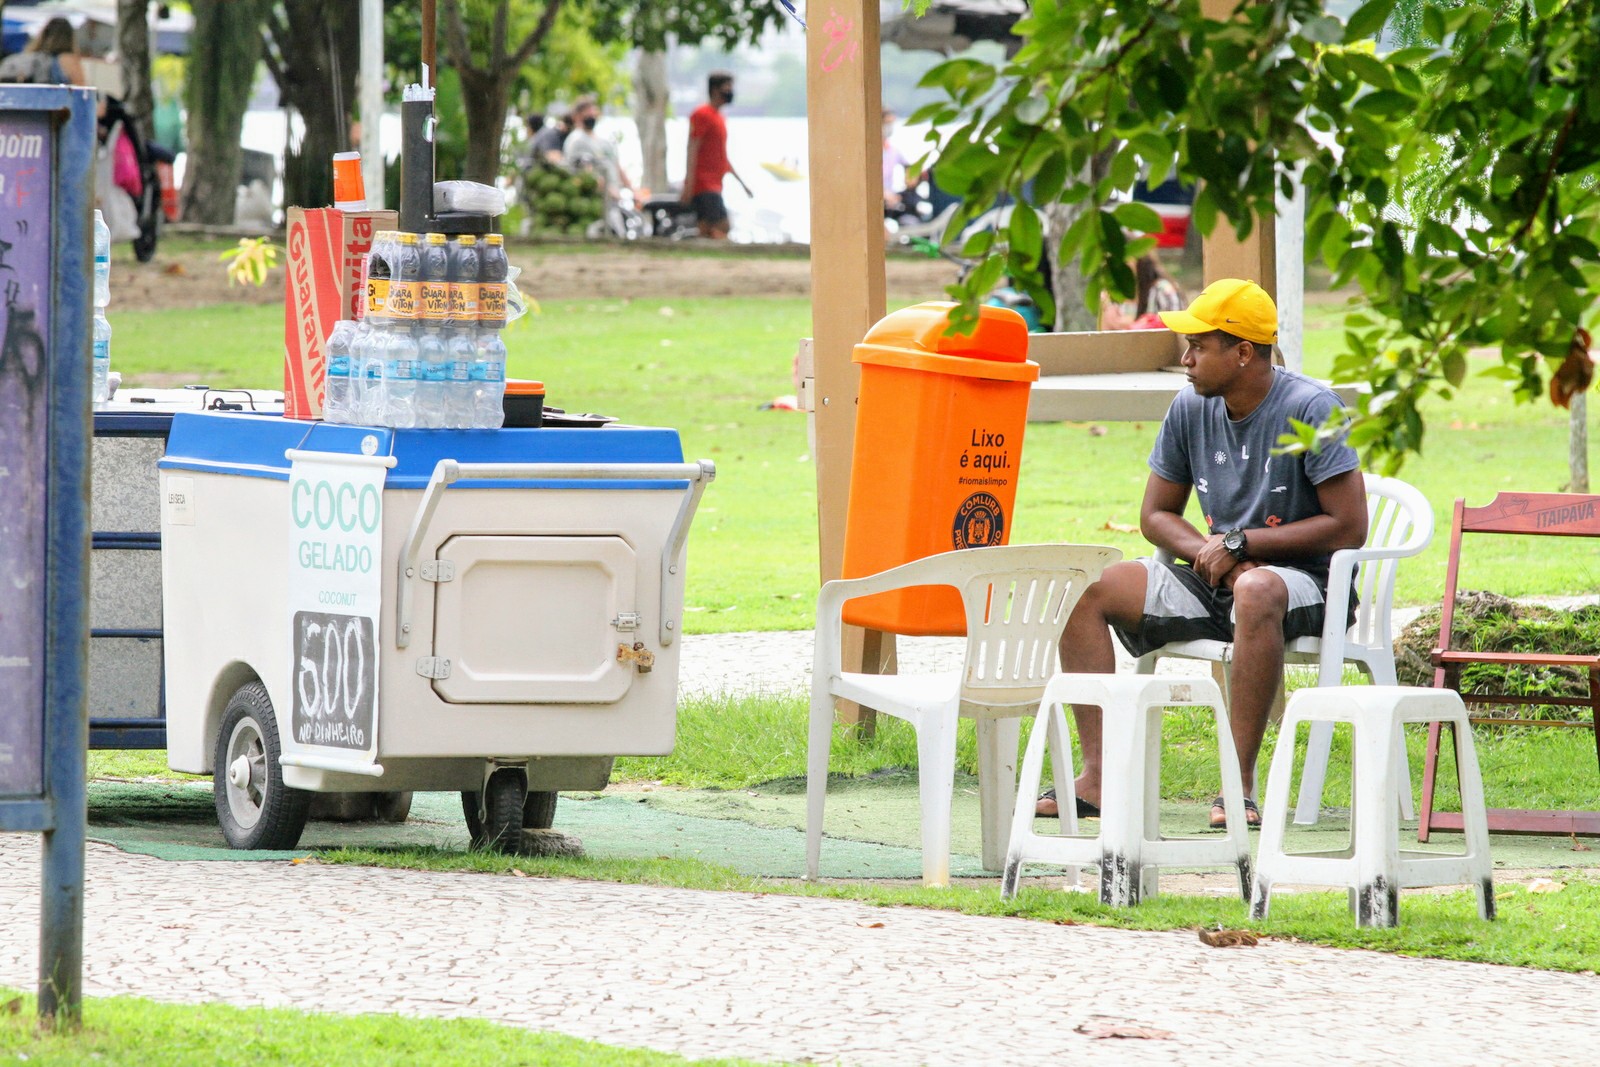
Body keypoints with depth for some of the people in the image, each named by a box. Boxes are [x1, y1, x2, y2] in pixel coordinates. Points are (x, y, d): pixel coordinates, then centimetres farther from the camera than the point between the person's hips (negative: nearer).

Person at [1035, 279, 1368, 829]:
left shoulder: (1311, 408, -13)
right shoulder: (1190, 410, 5)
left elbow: (1349, 526, -17)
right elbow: (1156, 515, 13)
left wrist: (1240, 543, -16)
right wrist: (1211, 553, -10)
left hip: (1305, 583, -6)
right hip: (1217, 581, 6)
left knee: (1257, 591, -42)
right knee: (1087, 589, -12)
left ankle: (1240, 783, -39)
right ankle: (1097, 775, -19)